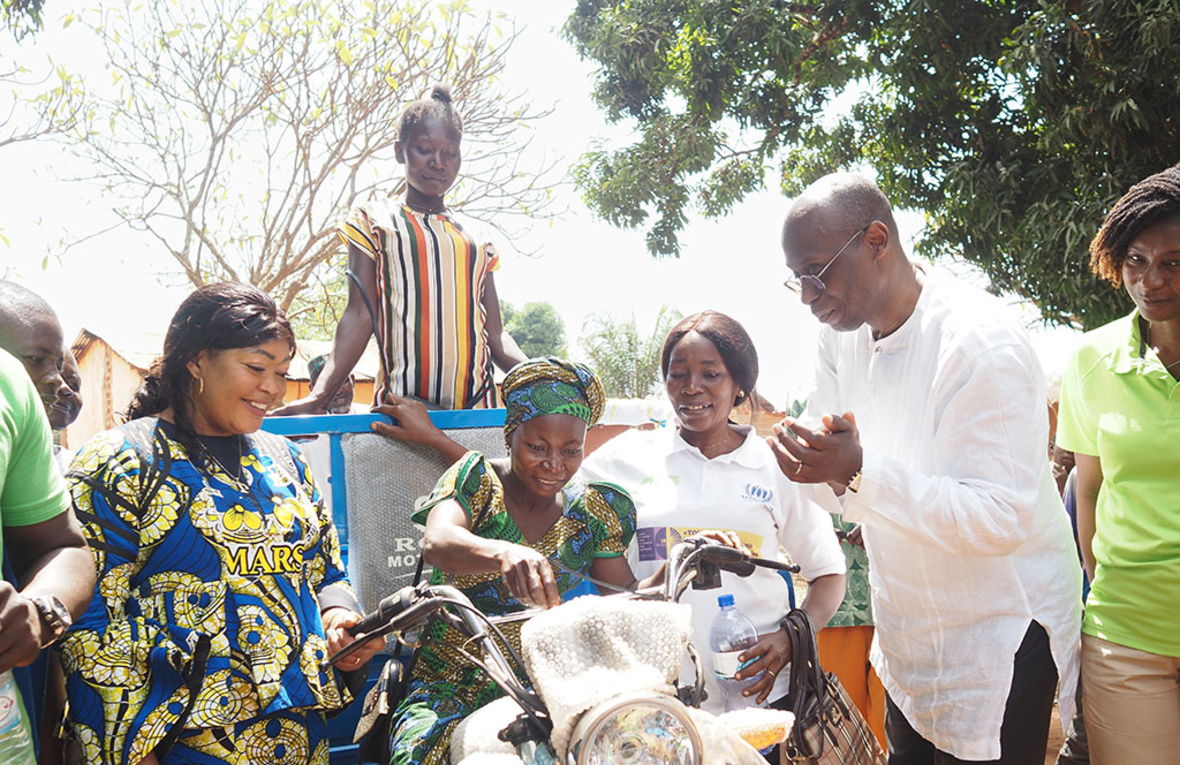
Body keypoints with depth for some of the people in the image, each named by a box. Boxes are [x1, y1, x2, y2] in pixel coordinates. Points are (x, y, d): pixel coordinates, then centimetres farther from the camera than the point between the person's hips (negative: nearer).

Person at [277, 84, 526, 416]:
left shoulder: (476, 239, 18)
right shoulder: (374, 223, 9)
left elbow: (495, 334, 15)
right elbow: (360, 315, 0)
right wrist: (318, 397, -14)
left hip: (477, 404, 3)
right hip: (402, 404, -3)